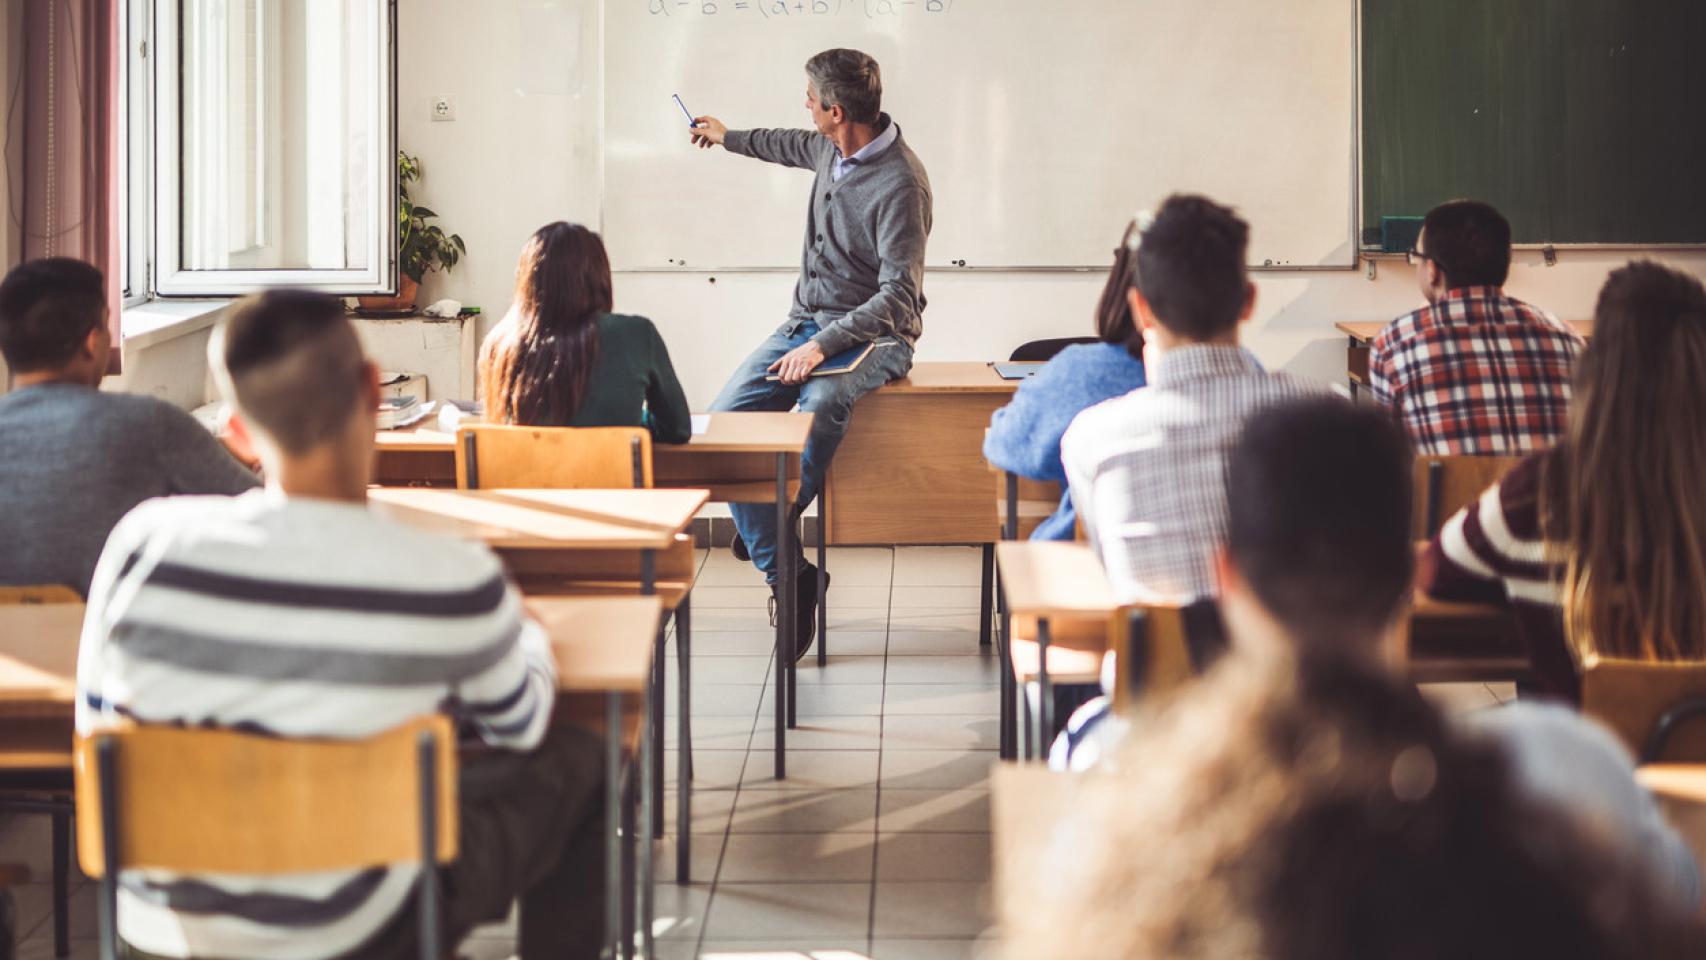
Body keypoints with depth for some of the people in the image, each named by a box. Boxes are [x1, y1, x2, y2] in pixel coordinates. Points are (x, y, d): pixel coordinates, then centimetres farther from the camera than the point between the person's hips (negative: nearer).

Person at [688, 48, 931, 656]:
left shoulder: (900, 184, -20)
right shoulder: (832, 149, 5)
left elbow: (898, 296, -22)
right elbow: (796, 148, 33)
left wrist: (825, 345, -29)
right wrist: (729, 138, 49)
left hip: (874, 333, -8)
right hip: (808, 320, 8)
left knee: (819, 406, -40)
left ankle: (775, 527, -18)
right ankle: (786, 572, -17)